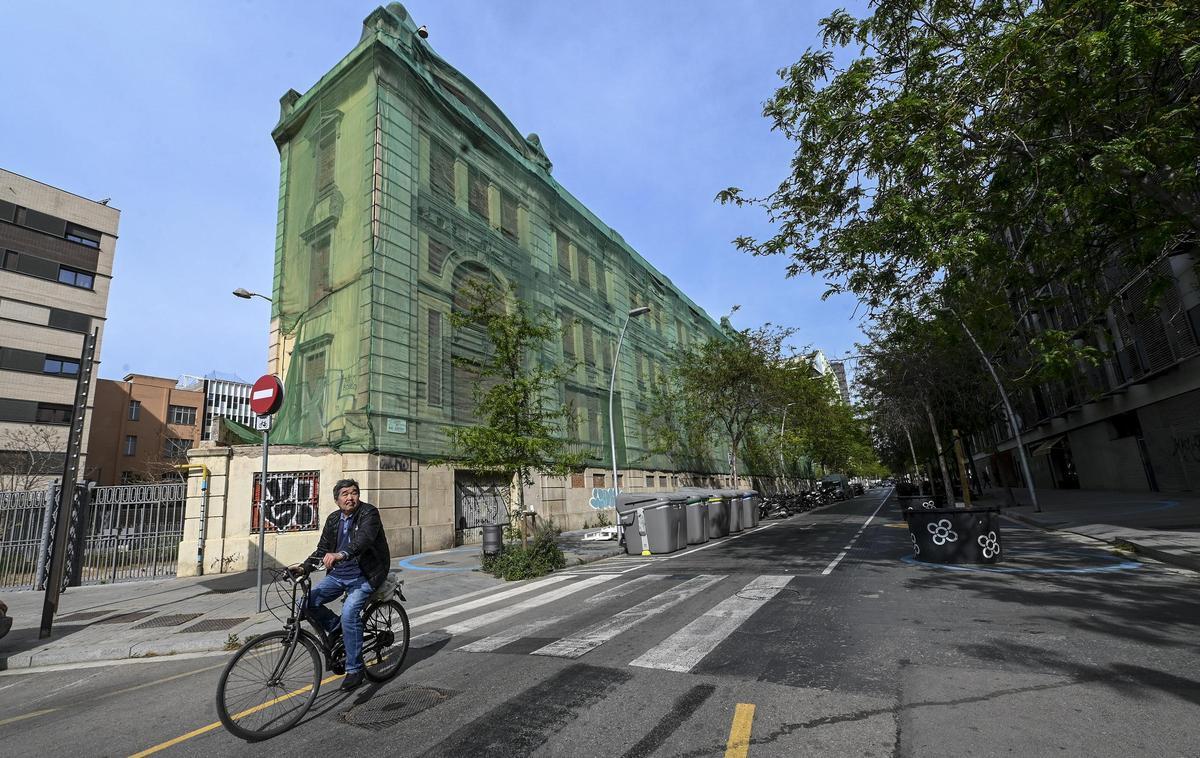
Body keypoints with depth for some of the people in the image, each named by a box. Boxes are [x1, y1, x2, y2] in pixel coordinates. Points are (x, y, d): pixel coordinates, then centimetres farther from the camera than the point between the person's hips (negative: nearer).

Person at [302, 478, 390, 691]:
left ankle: (354, 669, -8)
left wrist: (340, 555, -47)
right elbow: (322, 549, 11)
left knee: (349, 612, -25)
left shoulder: (369, 513, -13)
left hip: (364, 576, -7)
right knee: (309, 601, -11)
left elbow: (363, 539, -30)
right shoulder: (333, 519, 8)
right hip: (338, 574, 7)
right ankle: (339, 631, 15)